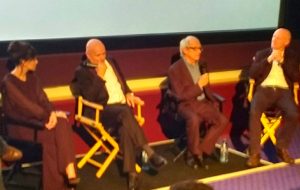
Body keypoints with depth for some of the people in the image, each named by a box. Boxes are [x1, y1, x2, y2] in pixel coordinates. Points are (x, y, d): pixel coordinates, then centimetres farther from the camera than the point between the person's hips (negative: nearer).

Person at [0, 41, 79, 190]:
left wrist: (52, 113, -16)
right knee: (50, 135, -29)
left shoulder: (32, 77, 11)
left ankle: (69, 169, -33)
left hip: (37, 121, 6)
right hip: (20, 127, -6)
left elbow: (42, 99, 4)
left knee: (61, 123, -25)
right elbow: (26, 106, -18)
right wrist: (49, 116, -18)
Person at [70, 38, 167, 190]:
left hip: (121, 105, 5)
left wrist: (128, 94, 5)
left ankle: (131, 172, -30)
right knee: (124, 112, -36)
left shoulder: (111, 62, 20)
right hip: (101, 110, -5)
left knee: (125, 128, -29)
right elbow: (90, 97, -13)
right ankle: (149, 153, -34)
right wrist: (100, 75, -13)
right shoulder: (82, 71, 0)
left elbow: (122, 82, 26)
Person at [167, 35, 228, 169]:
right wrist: (198, 85, -16)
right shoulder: (175, 69, -8)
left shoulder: (201, 65, 14)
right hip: (186, 105, -6)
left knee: (222, 120, -16)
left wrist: (213, 102, 7)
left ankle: (200, 151, -7)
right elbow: (180, 95, -15)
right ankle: (195, 152, -14)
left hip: (202, 102, 7)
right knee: (194, 120, -38)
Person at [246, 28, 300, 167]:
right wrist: (269, 59, -7)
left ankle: (282, 148, -7)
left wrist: (282, 61, -5)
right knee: (254, 112, -32)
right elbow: (252, 74, 0)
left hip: (284, 91, 1)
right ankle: (255, 152, -21)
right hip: (264, 89, 0)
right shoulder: (261, 54, 14)